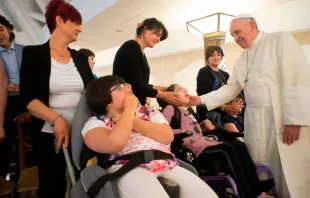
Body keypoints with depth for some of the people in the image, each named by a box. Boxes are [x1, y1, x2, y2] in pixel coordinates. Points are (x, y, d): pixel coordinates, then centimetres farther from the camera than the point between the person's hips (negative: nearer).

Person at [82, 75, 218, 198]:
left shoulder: (147, 111, 20)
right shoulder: (96, 123, 7)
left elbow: (168, 136, 2)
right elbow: (115, 144, -17)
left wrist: (133, 121, -2)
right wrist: (129, 109, -3)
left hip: (167, 165, 5)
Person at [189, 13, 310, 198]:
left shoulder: (281, 40, -1)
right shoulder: (242, 60, 17)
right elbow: (231, 89, 17)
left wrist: (295, 119, -17)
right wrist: (202, 99, 5)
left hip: (284, 117, -5)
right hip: (255, 119, 6)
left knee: (292, 173, 0)